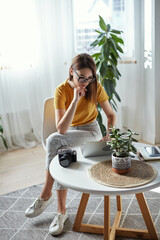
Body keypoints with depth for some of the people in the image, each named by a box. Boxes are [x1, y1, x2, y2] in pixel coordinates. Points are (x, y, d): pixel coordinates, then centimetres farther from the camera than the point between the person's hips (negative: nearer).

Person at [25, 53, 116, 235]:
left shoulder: (96, 87, -12)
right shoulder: (62, 90, -15)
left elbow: (111, 115, 1)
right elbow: (61, 129, -25)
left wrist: (109, 137, -12)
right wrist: (75, 100, -32)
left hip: (91, 132, -2)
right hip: (70, 133, 2)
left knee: (54, 140, -31)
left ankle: (46, 195, -18)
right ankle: (61, 211, -18)